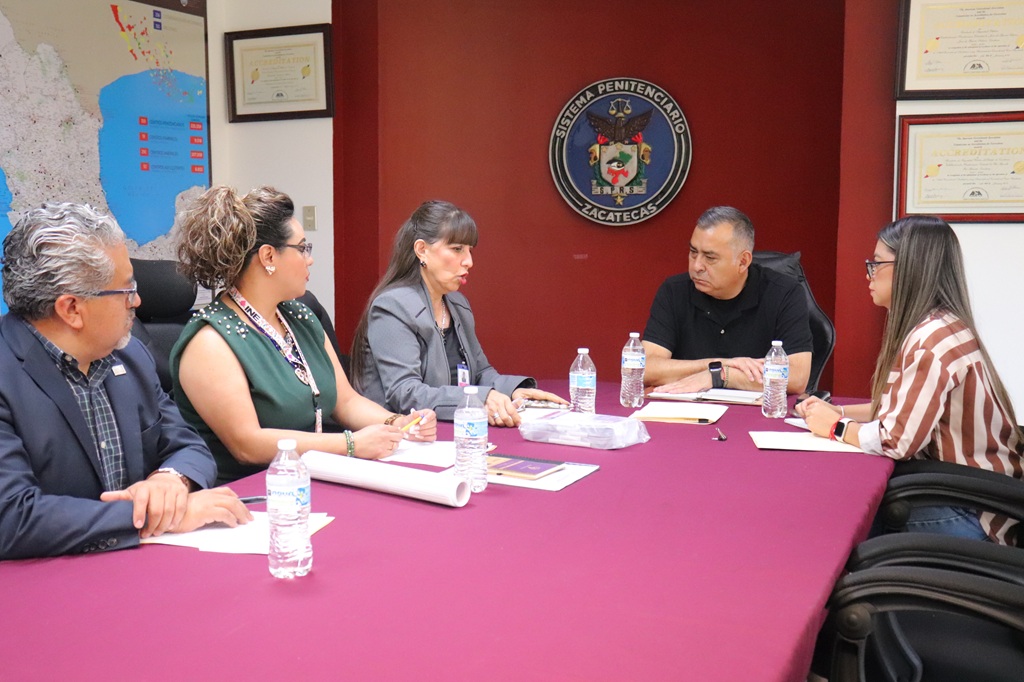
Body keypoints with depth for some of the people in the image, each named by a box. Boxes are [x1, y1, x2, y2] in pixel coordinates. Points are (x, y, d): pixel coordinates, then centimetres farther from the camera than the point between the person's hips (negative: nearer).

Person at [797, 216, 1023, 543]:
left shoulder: (934, 339, -23)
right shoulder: (928, 328, 7)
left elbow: (896, 440, -25)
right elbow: (903, 408, 15)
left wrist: (834, 428, -9)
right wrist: (839, 412, 5)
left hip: (969, 513, -8)